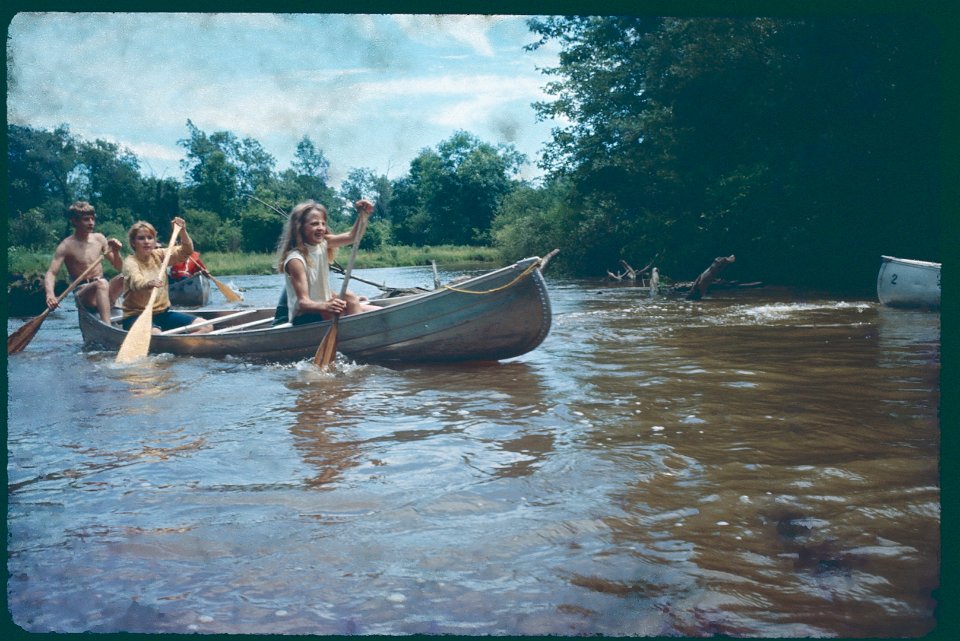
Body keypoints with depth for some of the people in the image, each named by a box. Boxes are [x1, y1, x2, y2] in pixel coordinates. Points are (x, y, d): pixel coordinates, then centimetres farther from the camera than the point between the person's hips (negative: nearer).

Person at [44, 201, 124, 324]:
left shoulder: (99, 238, 10)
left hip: (103, 292, 5)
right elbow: (50, 273, -11)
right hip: (83, 292, -5)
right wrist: (50, 294, -31)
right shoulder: (66, 246, -3)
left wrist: (115, 252, -8)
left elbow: (118, 268, 14)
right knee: (102, 283, -37)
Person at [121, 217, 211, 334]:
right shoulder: (130, 262, -9)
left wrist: (182, 231, -14)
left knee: (205, 327, -11)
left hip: (163, 312, 6)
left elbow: (186, 251, 4)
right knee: (155, 334, -42)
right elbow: (136, 282, -31)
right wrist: (149, 283, -54)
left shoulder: (158, 255, 9)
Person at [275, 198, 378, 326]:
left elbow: (352, 236, -6)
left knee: (380, 313, 1)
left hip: (322, 309, 9)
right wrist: (325, 306, -47)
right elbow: (303, 302, -26)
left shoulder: (322, 244, 3)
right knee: (349, 297, -30)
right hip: (303, 319, -8)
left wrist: (363, 214, -25)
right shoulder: (295, 260, -20)